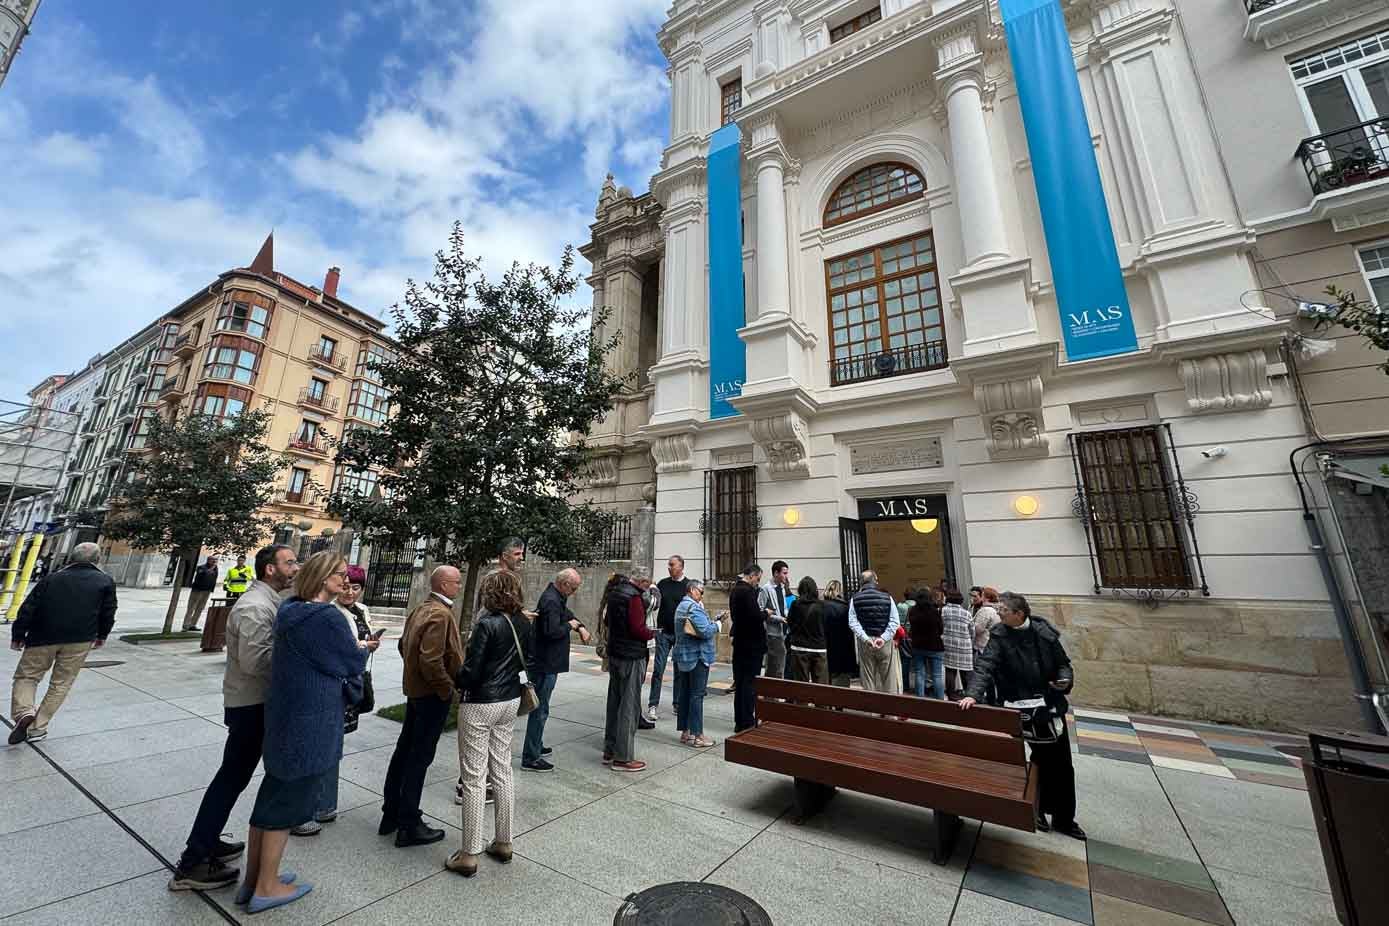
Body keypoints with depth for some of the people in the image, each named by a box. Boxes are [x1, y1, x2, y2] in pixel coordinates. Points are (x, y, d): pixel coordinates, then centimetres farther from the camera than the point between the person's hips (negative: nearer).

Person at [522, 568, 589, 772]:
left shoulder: (556, 597, 9)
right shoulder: (551, 601, -24)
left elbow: (566, 613, 21)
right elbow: (552, 631, -31)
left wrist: (580, 626, 3)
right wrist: (570, 625, -14)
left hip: (545, 663, 11)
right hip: (544, 664, -11)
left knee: (540, 708, 23)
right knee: (540, 711, -1)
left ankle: (536, 746, 38)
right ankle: (530, 758, 9)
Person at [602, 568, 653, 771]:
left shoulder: (614, 593, 8)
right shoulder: (634, 597, -20)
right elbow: (638, 629, -23)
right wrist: (652, 634, -7)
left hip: (614, 654, 9)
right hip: (631, 657, -9)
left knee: (614, 702, 17)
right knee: (629, 706, 1)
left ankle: (609, 751, 28)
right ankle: (623, 758, 9)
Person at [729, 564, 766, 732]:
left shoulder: (734, 590, 11)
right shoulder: (747, 591, -19)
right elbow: (756, 616, -27)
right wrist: (766, 613, -6)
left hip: (739, 643, 9)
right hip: (752, 644, -9)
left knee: (740, 683, 14)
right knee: (750, 684, 1)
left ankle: (739, 721, 22)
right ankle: (747, 722, 7)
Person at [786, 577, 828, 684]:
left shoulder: (796, 604, -8)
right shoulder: (821, 605, -5)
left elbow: (789, 623, 5)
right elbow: (825, 626, 8)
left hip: (800, 648, -1)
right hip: (819, 649, 1)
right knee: (821, 684, 5)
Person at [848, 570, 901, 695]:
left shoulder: (855, 599, -2)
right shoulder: (887, 597, -3)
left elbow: (853, 622, -11)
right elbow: (894, 622, -10)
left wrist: (866, 639, -13)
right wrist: (883, 638, -13)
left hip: (865, 644, 1)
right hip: (885, 643, 0)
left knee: (868, 680, 10)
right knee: (890, 679, 9)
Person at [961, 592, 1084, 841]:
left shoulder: (1045, 632, -6)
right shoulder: (999, 636, -13)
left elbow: (1063, 663, 8)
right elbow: (985, 666, -22)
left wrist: (1065, 679, -14)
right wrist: (973, 694, -35)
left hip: (1052, 707, 3)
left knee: (1063, 765, 13)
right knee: (1044, 760, 1)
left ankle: (1064, 818, 32)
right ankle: (1038, 809, 26)